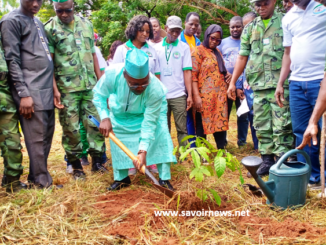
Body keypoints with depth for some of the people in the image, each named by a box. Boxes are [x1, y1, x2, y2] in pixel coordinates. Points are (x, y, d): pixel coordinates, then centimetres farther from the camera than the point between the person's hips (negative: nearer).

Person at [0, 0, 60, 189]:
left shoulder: (38, 22, 20)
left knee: (47, 136, 10)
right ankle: (43, 184, 2)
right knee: (37, 138, -5)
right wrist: (24, 93, -16)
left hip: (47, 90, 8)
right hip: (31, 92, -8)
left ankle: (36, 177, 21)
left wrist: (53, 87, 16)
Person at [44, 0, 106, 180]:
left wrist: (100, 81, 11)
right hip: (66, 88, -3)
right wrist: (55, 89, -13)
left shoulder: (86, 24, 11)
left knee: (96, 123, 4)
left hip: (90, 85, 4)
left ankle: (97, 161, 16)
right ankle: (76, 166, 15)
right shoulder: (50, 28, -2)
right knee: (71, 128, 3)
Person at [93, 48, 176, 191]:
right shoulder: (112, 74, -39)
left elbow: (149, 122, -36)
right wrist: (104, 118, -31)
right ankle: (121, 178, 20)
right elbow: (98, 94, -19)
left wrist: (143, 151, -39)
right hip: (120, 109, 2)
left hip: (151, 109, -2)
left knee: (160, 136, -18)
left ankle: (164, 179, -9)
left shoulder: (155, 89, -42)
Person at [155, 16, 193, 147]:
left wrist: (190, 95, -7)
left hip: (178, 96, -2)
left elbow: (187, 72, -2)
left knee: (182, 128, -1)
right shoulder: (157, 48, 8)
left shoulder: (184, 47, 4)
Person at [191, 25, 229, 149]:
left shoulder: (217, 52, 19)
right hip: (205, 96, -7)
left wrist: (228, 75, 11)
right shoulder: (198, 51, -3)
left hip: (220, 95, 7)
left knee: (221, 124, 6)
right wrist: (196, 96, -18)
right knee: (202, 126, 0)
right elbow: (193, 75, -11)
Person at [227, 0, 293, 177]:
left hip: (280, 84, -4)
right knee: (262, 126, 7)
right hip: (258, 85, 4)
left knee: (282, 126, -5)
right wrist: (232, 82, 15)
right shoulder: (249, 28, 15)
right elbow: (242, 57, 17)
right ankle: (267, 160, 16)